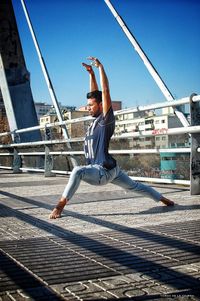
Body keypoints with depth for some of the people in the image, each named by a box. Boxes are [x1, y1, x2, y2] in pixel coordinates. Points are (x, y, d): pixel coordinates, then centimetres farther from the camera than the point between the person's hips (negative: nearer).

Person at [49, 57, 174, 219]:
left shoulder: (106, 119, -14)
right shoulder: (97, 119, 8)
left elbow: (105, 91, -20)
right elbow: (95, 93, 16)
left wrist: (100, 67, -18)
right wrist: (91, 73, 9)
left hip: (105, 171, -11)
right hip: (109, 170, 11)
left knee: (78, 171, -31)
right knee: (135, 186, 22)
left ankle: (60, 206, -27)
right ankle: (164, 200, 36)